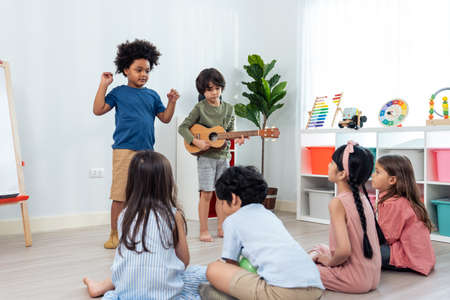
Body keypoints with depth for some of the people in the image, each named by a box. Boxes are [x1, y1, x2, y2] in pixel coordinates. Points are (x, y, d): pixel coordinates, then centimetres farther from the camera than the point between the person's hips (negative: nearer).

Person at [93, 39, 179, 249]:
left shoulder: (152, 95, 14)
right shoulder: (119, 93, 4)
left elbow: (165, 118, 16)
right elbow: (98, 110, -3)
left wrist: (172, 102, 2)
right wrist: (103, 85, -4)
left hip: (147, 151, 4)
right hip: (124, 150, -4)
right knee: (120, 195, -2)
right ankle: (115, 235, 11)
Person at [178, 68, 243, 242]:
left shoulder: (228, 108, 8)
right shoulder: (200, 108, -5)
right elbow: (183, 127, -7)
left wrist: (237, 139, -7)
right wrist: (196, 142, -20)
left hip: (223, 155, 4)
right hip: (206, 156, -4)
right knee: (207, 193, -4)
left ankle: (221, 228, 20)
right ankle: (204, 231, 6)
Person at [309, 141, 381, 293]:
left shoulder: (337, 203, -21)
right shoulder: (362, 197, 3)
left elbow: (344, 250, -29)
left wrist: (330, 261, -9)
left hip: (355, 280, -7)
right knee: (320, 248, 23)